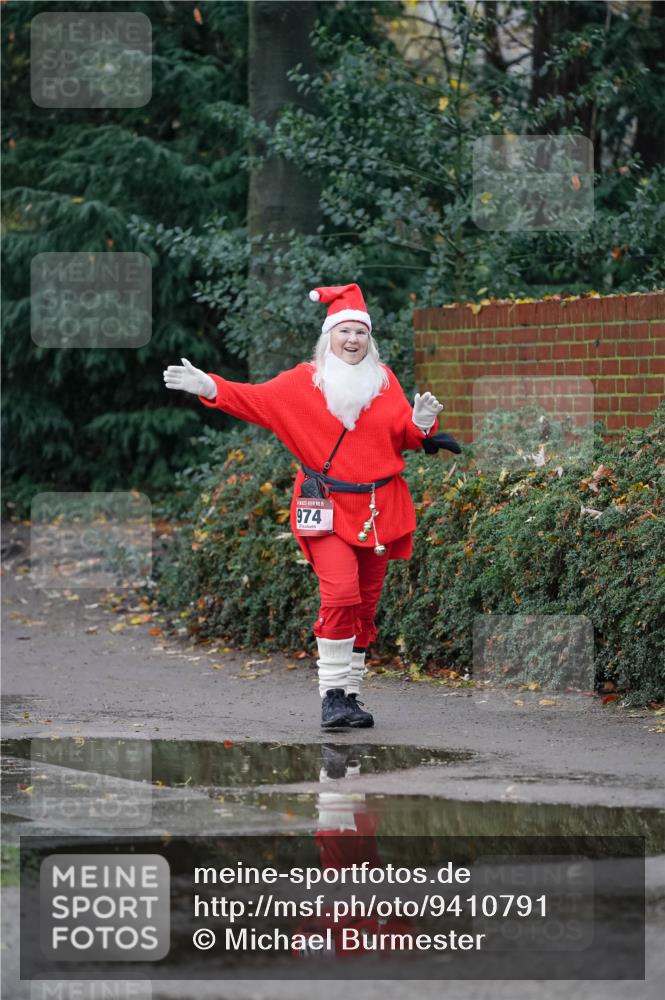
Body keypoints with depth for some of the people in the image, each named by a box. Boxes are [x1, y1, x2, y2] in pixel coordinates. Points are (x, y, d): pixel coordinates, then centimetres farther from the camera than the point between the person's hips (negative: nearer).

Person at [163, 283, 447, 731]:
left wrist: (420, 424, -13)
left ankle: (351, 694, 18)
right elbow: (257, 399, -5)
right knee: (340, 594, -20)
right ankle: (332, 694, -14)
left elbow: (404, 435, 9)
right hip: (329, 507, -4)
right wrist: (209, 387, -18)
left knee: (366, 604, 7)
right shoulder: (305, 381, 2)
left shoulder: (383, 379, 10)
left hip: (380, 508, 4)